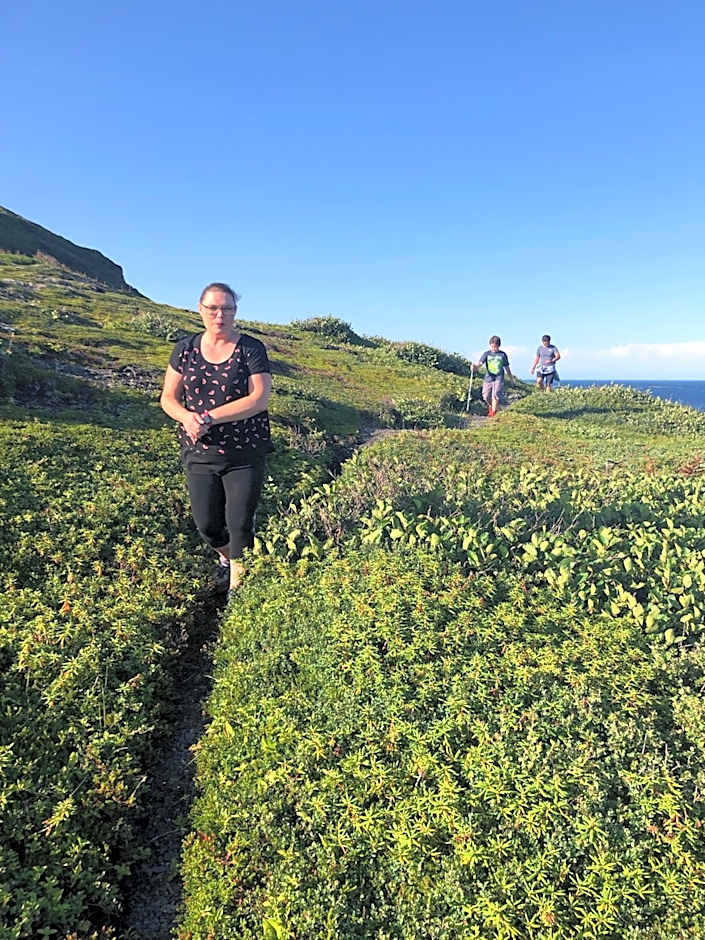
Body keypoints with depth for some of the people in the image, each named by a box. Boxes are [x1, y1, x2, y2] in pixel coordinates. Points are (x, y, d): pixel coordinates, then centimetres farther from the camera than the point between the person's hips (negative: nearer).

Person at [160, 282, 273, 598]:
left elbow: (259, 399, -15)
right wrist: (186, 417, -18)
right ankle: (226, 557, 44)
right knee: (206, 524, 11)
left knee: (240, 524, 1)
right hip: (199, 454, 3)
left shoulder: (251, 348, -5)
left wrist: (208, 417, -20)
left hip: (245, 454, -3)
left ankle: (238, 588, 20)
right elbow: (168, 398, 5)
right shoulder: (185, 349, 5)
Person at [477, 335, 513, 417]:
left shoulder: (503, 354, 6)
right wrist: (475, 366, -31)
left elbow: (507, 367, 15)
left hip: (499, 378, -2)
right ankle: (490, 405, 36)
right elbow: (480, 363, -9)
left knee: (496, 395, -17)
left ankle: (494, 412, -9)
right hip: (488, 377, 2)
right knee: (486, 396, 4)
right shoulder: (486, 353, 5)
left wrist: (511, 378, 20)